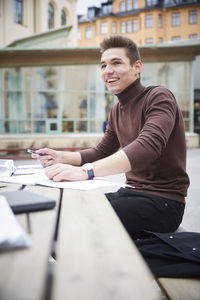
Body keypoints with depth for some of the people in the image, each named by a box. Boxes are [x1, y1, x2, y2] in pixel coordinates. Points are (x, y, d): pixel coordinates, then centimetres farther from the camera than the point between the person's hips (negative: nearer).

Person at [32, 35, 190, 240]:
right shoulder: (117, 110, 13)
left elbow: (147, 146, -31)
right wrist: (62, 158, 0)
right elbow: (101, 152, 19)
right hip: (131, 192, 8)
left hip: (163, 201, -8)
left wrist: (85, 171, -41)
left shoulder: (159, 98, -13)